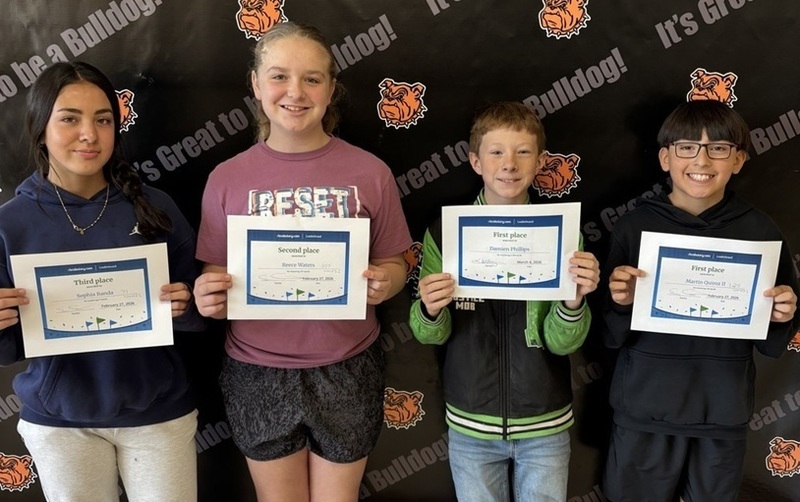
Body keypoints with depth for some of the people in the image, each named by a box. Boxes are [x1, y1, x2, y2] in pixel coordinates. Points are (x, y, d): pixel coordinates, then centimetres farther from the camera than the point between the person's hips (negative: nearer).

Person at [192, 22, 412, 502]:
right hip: (259, 374, 1)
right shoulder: (228, 177, -4)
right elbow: (214, 281, 2)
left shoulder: (370, 172, -6)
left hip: (346, 372, 0)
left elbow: (394, 266, 1)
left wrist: (384, 284, -20)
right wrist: (208, 297, -20)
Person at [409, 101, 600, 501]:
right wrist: (429, 311, -24)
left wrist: (574, 299, -30)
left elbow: (562, 343, -10)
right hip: (470, 423, 0)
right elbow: (431, 336, -3)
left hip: (546, 425, 0)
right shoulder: (444, 232, -10)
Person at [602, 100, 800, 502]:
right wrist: (622, 303, -23)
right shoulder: (634, 226, -7)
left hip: (724, 417, 1)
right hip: (643, 414, -1)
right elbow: (612, 338, -3)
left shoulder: (760, 232, -4)